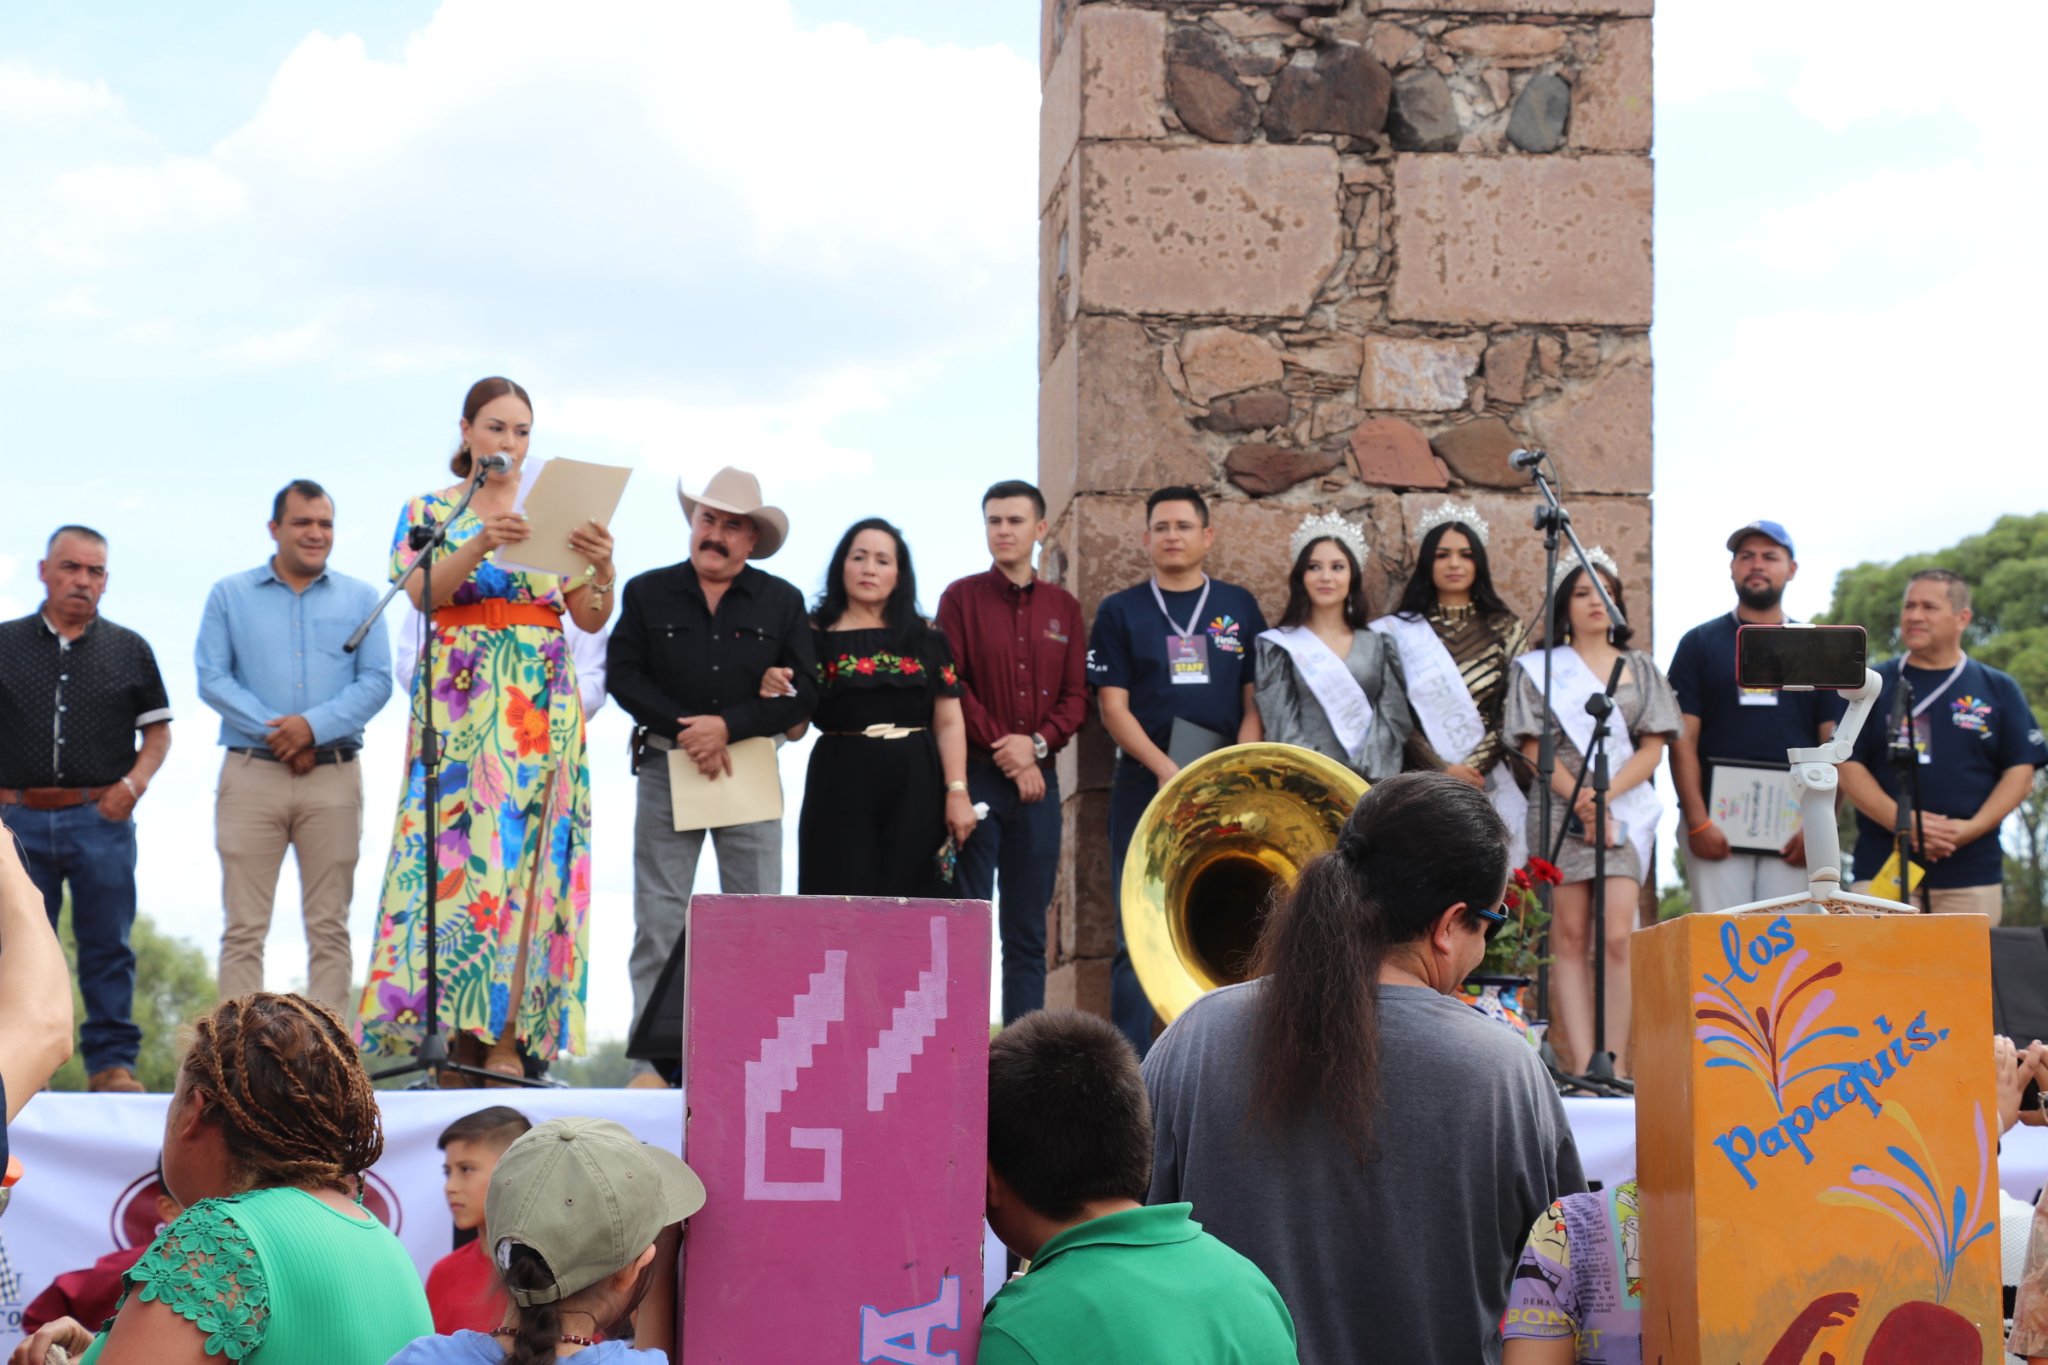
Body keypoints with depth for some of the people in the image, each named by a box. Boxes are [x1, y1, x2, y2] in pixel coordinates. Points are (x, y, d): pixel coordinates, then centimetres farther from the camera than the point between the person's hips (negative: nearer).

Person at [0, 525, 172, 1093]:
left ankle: (111, 1062, 3)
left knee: (107, 945, -1)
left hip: (102, 817, 0)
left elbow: (158, 731, 13)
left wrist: (135, 782, -5)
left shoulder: (129, 650, 12)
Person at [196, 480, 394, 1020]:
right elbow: (211, 678, 0)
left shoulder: (359, 598, 11)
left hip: (334, 776, 1)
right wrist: (275, 733, -12)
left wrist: (313, 725, -13)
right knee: (244, 928, -3)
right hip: (251, 773, -1)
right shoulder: (230, 595, 9)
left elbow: (377, 681, 2)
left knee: (329, 928, 1)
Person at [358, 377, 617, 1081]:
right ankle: (457, 1030, -6)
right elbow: (422, 591, -9)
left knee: (524, 850, -7)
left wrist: (602, 565, -15)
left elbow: (591, 619, 5)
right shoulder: (430, 511, 10)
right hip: (458, 699, -1)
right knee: (454, 846, -9)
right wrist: (481, 544, -25)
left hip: (540, 701, 1)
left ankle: (508, 1035, -9)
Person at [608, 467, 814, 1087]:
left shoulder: (781, 602, 8)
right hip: (666, 767, 0)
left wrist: (727, 726, -14)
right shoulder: (647, 593, 8)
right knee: (659, 920, -2)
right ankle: (651, 1060, 1)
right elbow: (624, 675, 0)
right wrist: (684, 731, -12)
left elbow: (802, 691, -1)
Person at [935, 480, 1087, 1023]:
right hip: (975, 775, -3)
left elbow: (1076, 696, 8)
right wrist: (1001, 748, -10)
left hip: (1038, 780, 3)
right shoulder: (961, 598, 3)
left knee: (1028, 931, 5)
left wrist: (1036, 743, -9)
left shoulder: (1063, 607, 12)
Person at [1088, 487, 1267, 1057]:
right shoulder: (1120, 612, 6)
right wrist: (1167, 771, -15)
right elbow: (1113, 707, -1)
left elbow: (1255, 703, 7)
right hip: (1144, 785, -1)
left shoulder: (1239, 608, 10)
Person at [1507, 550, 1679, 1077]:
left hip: (1625, 809, 1)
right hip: (1560, 811, -1)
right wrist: (1580, 801, -11)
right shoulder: (1540, 669, 10)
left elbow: (1653, 747, 6)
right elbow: (1535, 747, 1)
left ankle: (1616, 1064, -12)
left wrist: (1605, 795, -8)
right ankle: (1582, 1066, -8)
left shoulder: (1639, 669, 15)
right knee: (1569, 938, -4)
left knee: (1617, 935, -12)